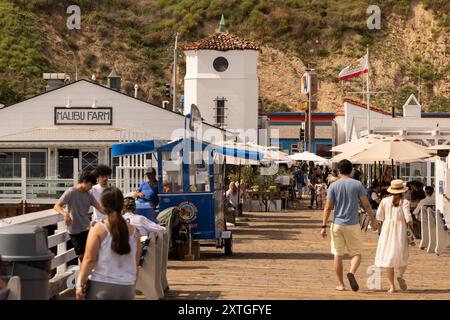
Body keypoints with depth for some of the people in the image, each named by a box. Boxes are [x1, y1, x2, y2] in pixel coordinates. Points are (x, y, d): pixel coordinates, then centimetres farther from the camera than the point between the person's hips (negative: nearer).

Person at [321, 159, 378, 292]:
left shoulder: (333, 186, 0)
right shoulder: (357, 184, -2)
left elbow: (328, 208, -3)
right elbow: (366, 205, -2)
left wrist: (324, 226, -1)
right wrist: (373, 220, 9)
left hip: (337, 225, 1)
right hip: (353, 225, -1)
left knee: (338, 255, 9)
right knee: (357, 253, 9)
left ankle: (341, 284, 11)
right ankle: (351, 273, -19)